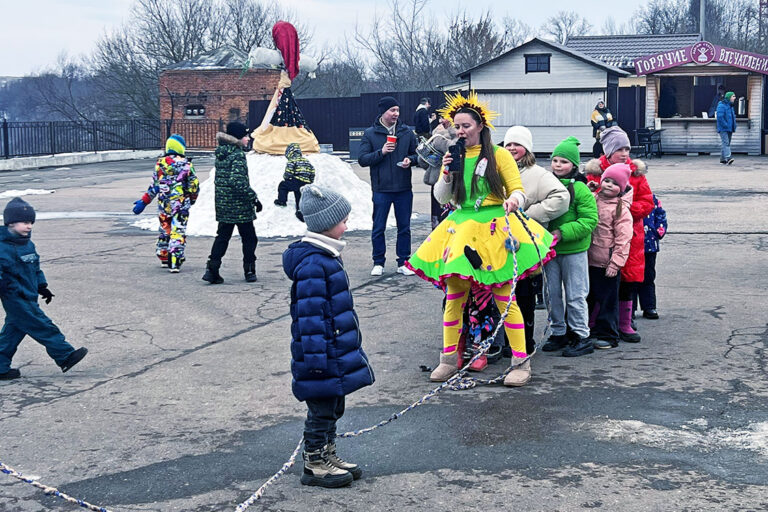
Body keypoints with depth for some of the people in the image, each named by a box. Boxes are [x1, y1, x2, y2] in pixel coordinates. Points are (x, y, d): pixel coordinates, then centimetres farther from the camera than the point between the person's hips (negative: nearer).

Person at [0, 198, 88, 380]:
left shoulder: (28, 244, 13)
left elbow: (35, 268, 23)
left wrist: (42, 287, 24)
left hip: (28, 296, 10)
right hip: (16, 298, -10)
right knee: (42, 326, -6)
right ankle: (65, 356, -1)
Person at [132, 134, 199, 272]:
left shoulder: (160, 163, -1)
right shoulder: (186, 164, -5)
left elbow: (155, 185, -3)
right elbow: (194, 185, 0)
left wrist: (144, 201, 4)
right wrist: (191, 199, 19)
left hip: (163, 204, 3)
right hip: (181, 204, -3)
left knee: (165, 230, 21)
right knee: (178, 232, -2)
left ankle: (164, 258, 32)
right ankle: (174, 262, -11)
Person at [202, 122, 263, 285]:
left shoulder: (221, 154, 8)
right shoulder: (238, 155, -18)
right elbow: (239, 182, -26)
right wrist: (254, 198, -19)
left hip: (222, 204, 7)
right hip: (240, 206, -7)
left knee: (222, 236, 13)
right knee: (249, 238, 9)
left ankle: (212, 269, 3)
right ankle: (249, 271, 13)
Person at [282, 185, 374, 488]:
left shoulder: (326, 255, 10)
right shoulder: (312, 264, -23)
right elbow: (310, 316, -24)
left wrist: (348, 346, 25)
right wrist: (317, 358, -23)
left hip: (337, 354, 10)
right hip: (322, 356, -10)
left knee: (333, 406, 19)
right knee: (321, 409, 2)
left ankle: (328, 456, 31)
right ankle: (314, 465, 14)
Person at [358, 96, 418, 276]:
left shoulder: (407, 132, 5)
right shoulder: (370, 134, 0)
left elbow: (416, 154, 12)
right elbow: (362, 160, -4)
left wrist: (410, 159, -10)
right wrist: (381, 152, -17)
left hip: (404, 189, 2)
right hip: (381, 189, -2)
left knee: (404, 227, 8)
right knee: (378, 228, 4)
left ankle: (403, 262, 18)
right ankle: (378, 262, 17)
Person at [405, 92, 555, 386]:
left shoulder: (498, 155, 0)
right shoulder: (454, 156, 13)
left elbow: (518, 191, -4)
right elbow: (441, 198, 12)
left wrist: (514, 201, -27)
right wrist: (447, 174, -6)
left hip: (493, 231, -4)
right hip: (460, 229, 4)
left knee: (505, 299, -5)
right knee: (454, 298, 5)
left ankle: (520, 363, 1)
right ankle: (449, 359, 17)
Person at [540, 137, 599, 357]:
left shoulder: (580, 189, -9)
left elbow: (589, 221, -13)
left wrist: (562, 233, -21)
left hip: (574, 250, -5)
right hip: (549, 250, 5)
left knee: (575, 295, 2)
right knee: (553, 293, 11)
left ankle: (581, 336, 11)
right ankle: (559, 333, 24)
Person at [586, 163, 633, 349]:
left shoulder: (621, 208, -10)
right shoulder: (594, 199, 7)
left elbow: (623, 238, -13)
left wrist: (616, 262, -16)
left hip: (607, 263, -6)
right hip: (590, 260, 6)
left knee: (607, 300, 1)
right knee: (590, 297, 16)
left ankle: (607, 335, 9)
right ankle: (591, 329, 28)